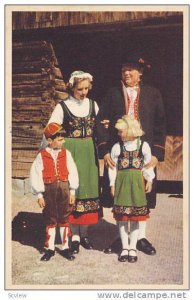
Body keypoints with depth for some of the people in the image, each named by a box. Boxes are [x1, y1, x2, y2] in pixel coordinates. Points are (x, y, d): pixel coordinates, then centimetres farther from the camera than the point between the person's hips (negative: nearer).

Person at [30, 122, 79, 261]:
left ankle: (65, 247, 21)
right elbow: (36, 175, -4)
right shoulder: (42, 155, -5)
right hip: (49, 189, -1)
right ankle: (50, 248, 20)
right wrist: (39, 195, -5)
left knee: (64, 218, 9)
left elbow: (72, 173, 2)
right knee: (50, 220, 9)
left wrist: (72, 192, 0)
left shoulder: (66, 153, 0)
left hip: (64, 188, 1)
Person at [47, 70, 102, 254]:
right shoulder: (62, 107, -2)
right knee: (72, 190, -1)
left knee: (88, 190, 5)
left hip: (89, 153, 3)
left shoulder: (93, 105, 9)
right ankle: (75, 236, 8)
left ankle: (84, 234, 17)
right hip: (70, 153, -3)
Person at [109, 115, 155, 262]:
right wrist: (112, 184, 1)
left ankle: (133, 248, 16)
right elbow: (113, 167, 3)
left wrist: (149, 180, 3)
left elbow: (148, 165, 7)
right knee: (122, 217, 4)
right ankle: (125, 248, 17)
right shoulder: (117, 147, 0)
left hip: (137, 182, 0)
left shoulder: (143, 146, -1)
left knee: (135, 217, 4)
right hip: (122, 182, 1)